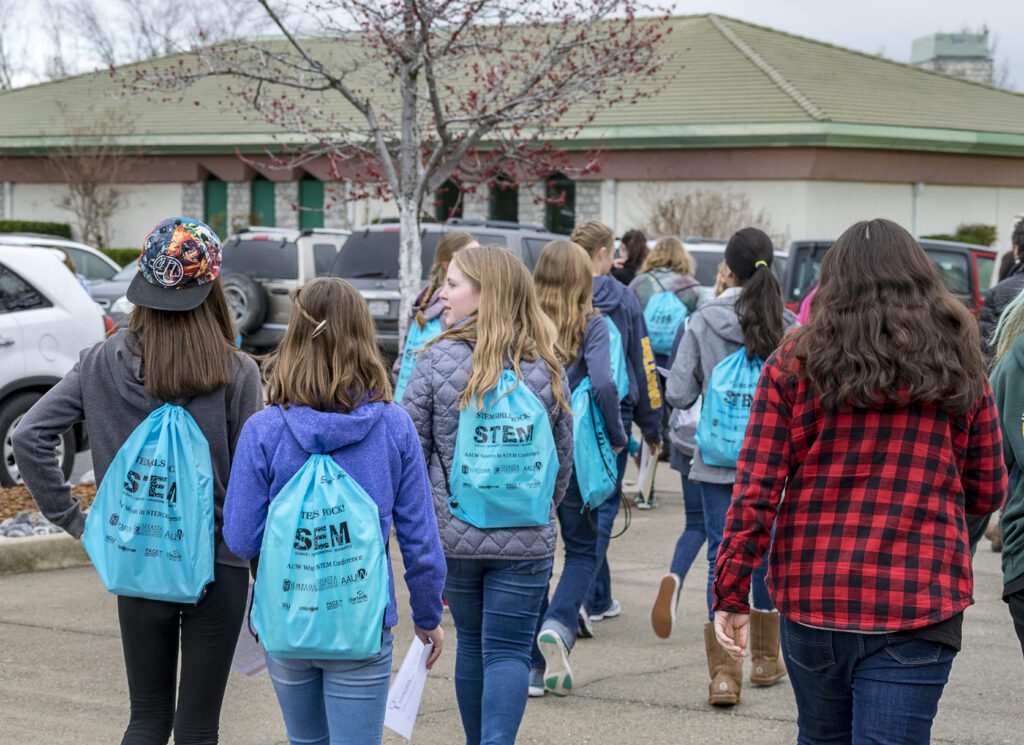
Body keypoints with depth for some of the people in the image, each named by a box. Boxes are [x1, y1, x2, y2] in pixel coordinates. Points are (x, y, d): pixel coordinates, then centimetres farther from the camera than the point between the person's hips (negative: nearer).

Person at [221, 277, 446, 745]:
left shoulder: (263, 431, -11)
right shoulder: (394, 427, -9)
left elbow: (241, 540, -7)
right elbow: (420, 537, -4)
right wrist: (428, 616, 10)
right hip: (363, 623, -1)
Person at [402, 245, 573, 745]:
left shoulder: (438, 360, -8)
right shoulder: (547, 367, -2)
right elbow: (563, 458, 7)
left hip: (455, 534, 0)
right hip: (526, 543, 0)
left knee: (471, 643, 18)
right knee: (509, 651, 3)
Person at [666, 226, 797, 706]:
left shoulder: (702, 324, -7)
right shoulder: (787, 326, -6)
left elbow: (679, 395, -6)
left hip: (717, 460, -1)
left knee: (723, 558, 1)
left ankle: (723, 673, -7)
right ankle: (766, 659, 29)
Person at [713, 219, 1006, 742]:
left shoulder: (793, 366, 0)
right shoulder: (959, 371, 3)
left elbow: (756, 489, -5)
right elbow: (988, 493, 10)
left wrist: (730, 592, 1)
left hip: (812, 600, 1)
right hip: (918, 605, -1)